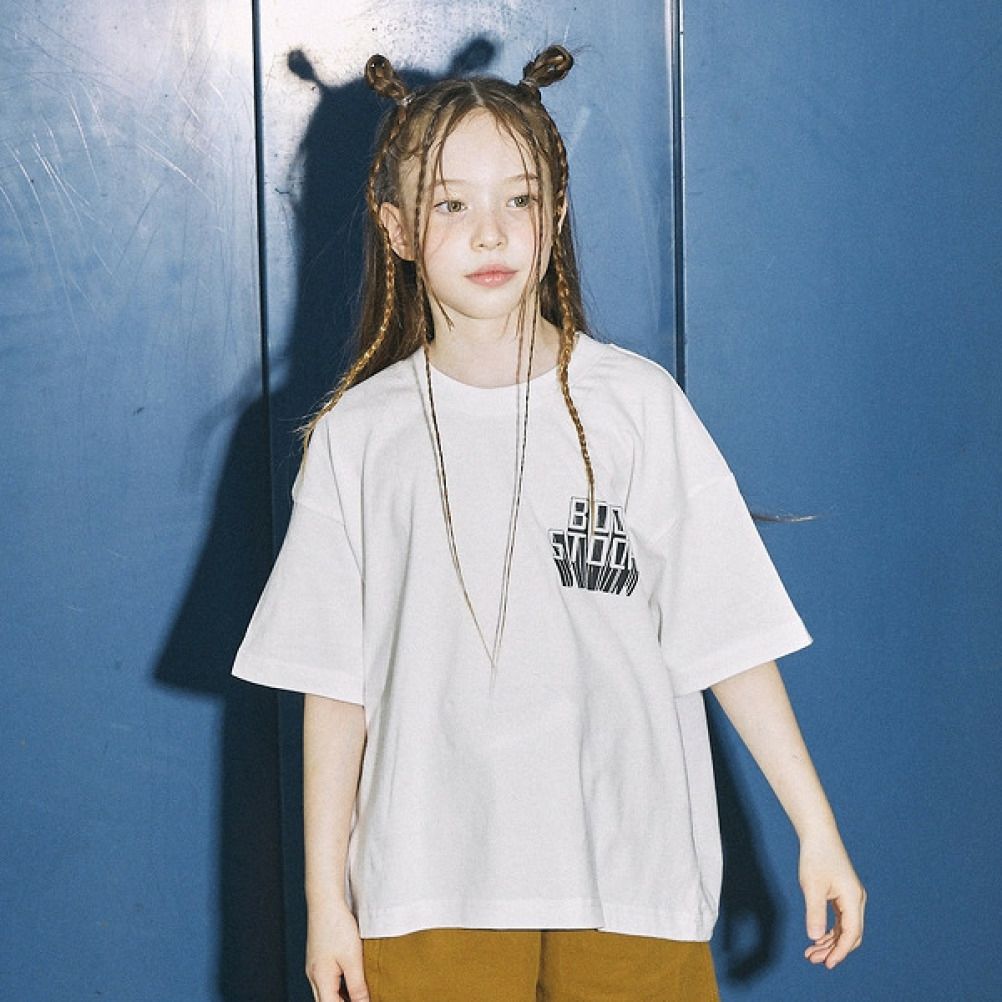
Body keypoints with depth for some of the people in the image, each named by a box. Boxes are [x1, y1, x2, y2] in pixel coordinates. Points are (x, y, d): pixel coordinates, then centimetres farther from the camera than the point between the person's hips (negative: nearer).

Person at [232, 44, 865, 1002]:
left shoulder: (637, 404, -2)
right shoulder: (360, 435, 1)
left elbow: (729, 639, 0)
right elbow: (335, 684, 3)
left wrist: (816, 828, -1)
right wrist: (325, 890, 3)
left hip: (632, 874, 0)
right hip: (431, 886, 0)